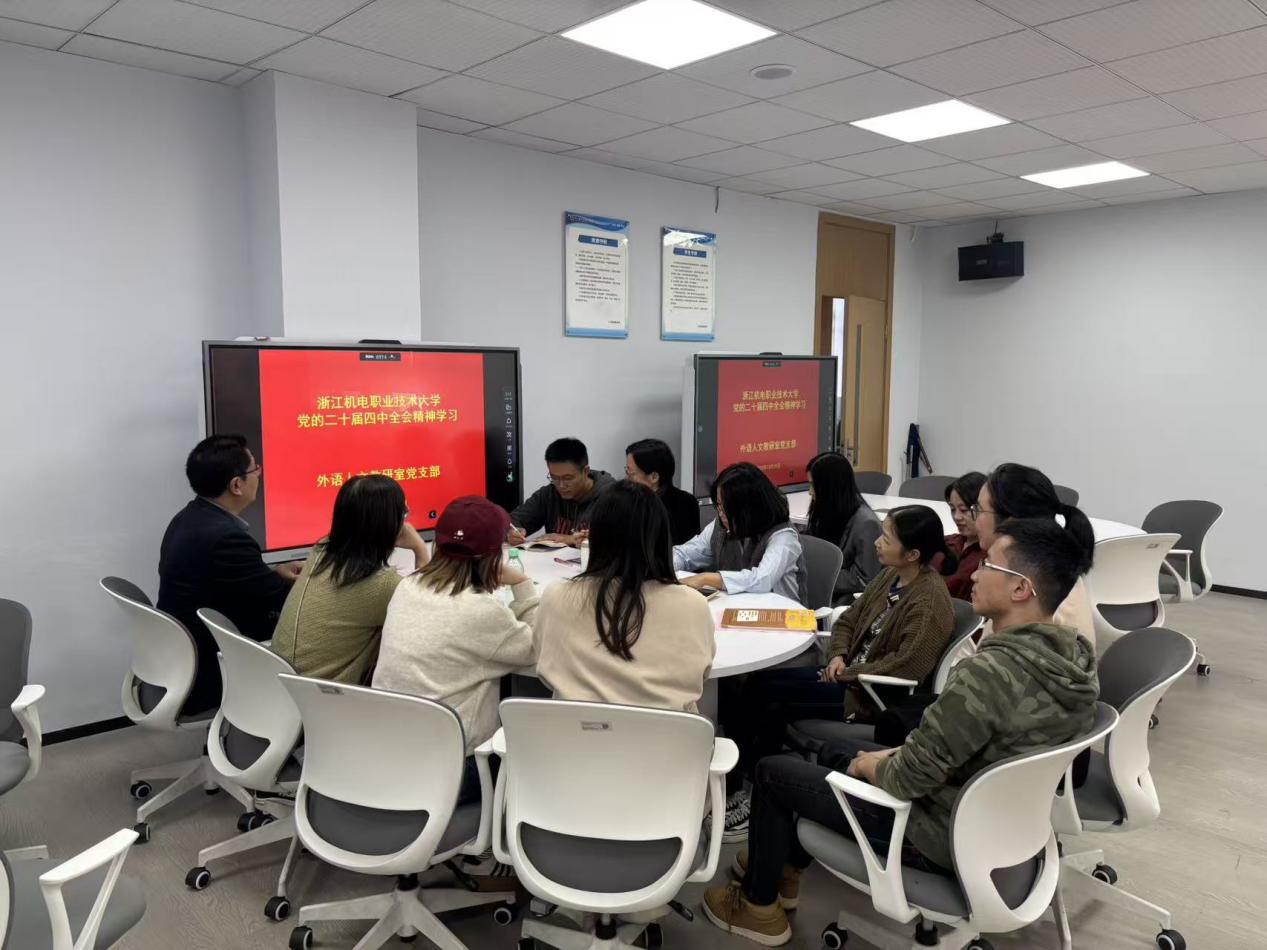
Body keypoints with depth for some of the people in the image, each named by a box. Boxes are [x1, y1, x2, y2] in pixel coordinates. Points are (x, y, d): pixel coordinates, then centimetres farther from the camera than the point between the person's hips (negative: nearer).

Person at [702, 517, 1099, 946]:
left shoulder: (990, 671, -35)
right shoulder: (1075, 656, -7)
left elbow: (907, 779, -27)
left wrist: (870, 766, -5)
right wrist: (895, 754, 4)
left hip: (942, 837, -8)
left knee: (773, 770, 9)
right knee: (835, 751, 27)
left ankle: (758, 905, 29)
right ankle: (785, 867, 44)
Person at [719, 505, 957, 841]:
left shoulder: (929, 599, -18)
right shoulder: (890, 576, 8)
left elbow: (906, 665, -26)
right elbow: (848, 620, 15)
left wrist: (848, 673, -18)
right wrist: (838, 656, -4)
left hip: (872, 697, -9)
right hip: (849, 675, 9)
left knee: (770, 700, -18)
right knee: (758, 683, -7)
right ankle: (735, 784, -4)